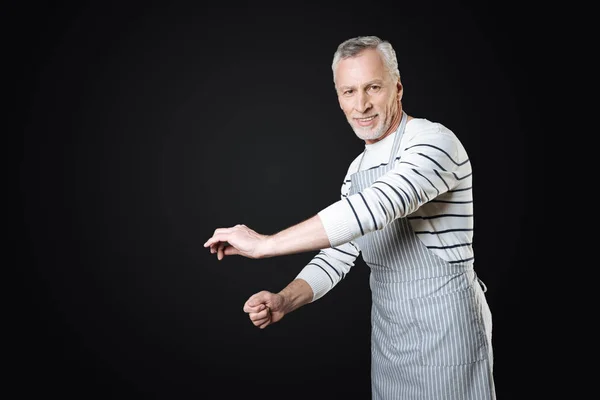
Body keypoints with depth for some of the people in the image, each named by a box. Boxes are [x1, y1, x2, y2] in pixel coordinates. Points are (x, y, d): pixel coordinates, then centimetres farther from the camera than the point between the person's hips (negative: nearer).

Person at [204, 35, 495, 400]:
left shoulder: (434, 141, -18)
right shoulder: (358, 169, 7)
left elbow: (375, 206, -34)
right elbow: (339, 253, 8)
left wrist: (264, 244, -31)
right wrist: (285, 301, -8)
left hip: (445, 328, -7)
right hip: (388, 333, 7)